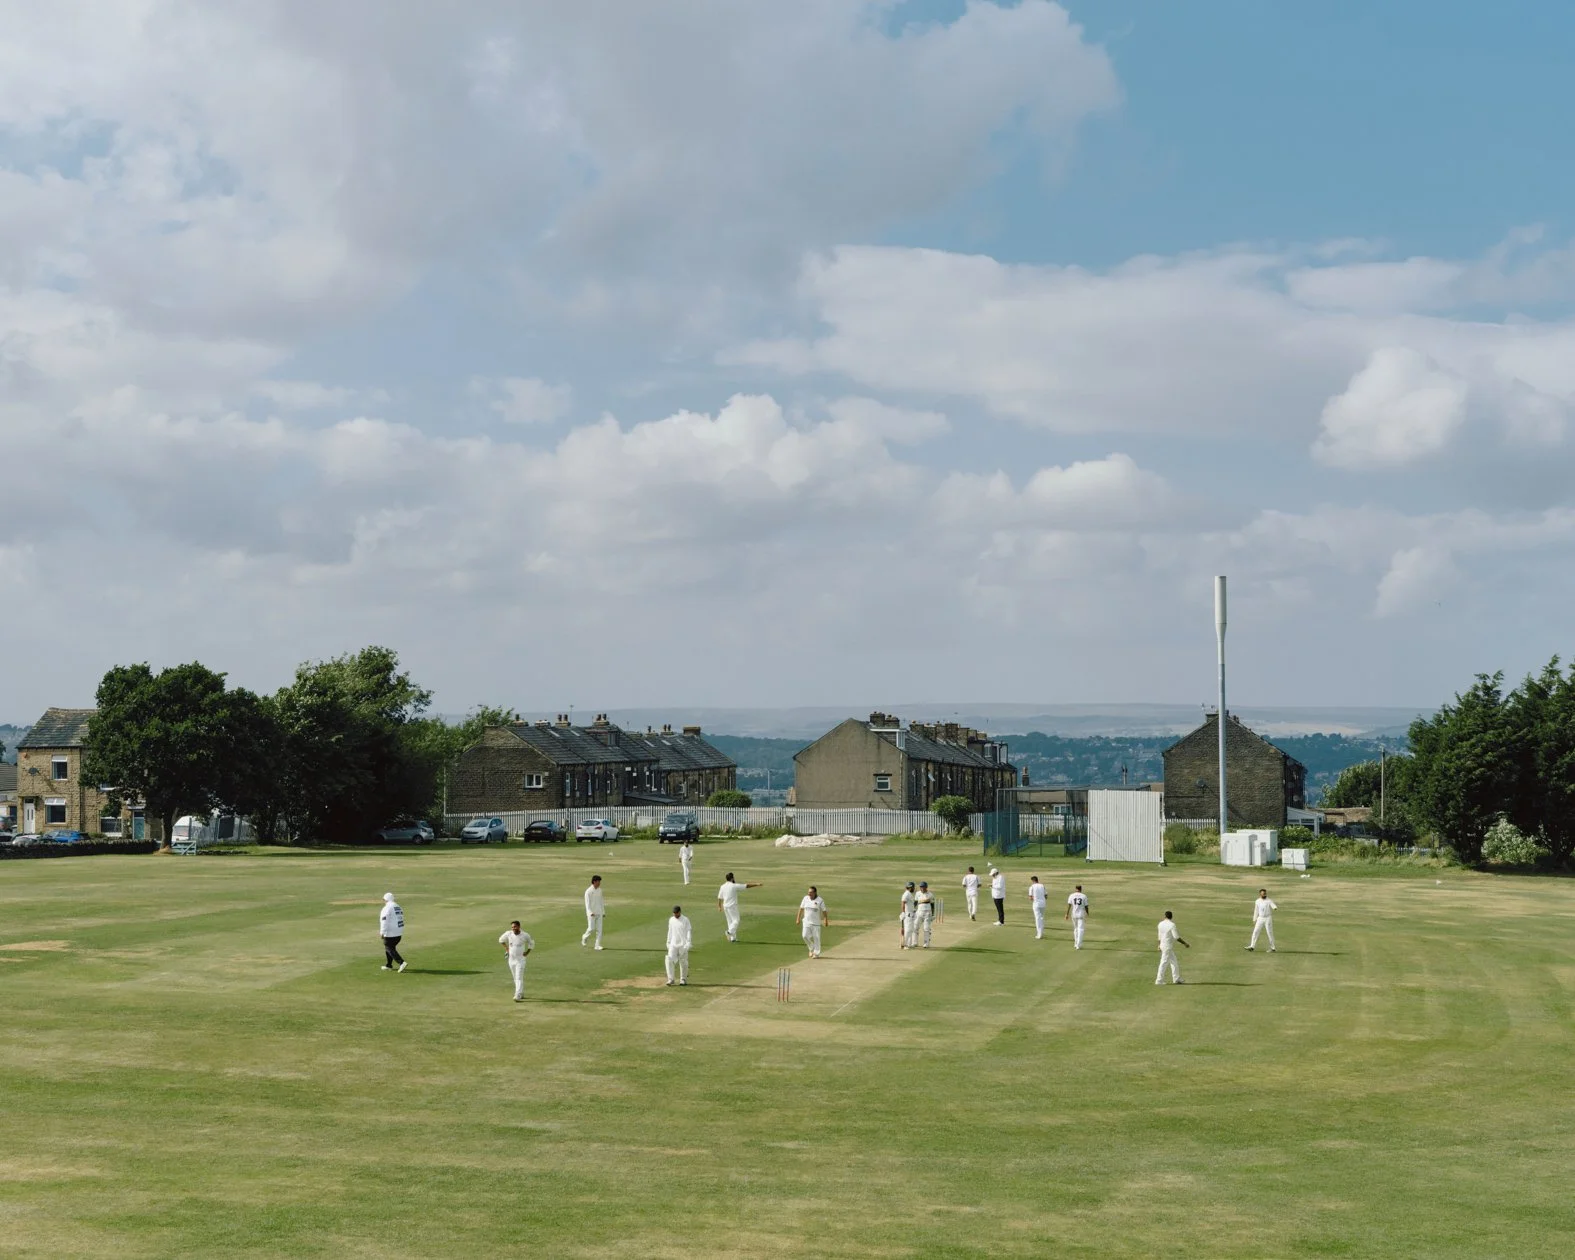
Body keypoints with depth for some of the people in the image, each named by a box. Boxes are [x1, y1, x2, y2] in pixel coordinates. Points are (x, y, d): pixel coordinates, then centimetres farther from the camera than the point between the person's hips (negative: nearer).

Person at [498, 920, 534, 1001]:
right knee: (516, 978, 13)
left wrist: (527, 953, -3)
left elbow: (531, 944, 7)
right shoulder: (508, 934, -5)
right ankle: (521, 994, 28)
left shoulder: (525, 935, -11)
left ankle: (517, 996, -21)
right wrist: (506, 949, 8)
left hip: (520, 960, -4)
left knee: (519, 978, -13)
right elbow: (501, 940, 15)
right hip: (511, 960, 4)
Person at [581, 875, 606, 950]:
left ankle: (598, 945, 3)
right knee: (591, 928, -7)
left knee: (599, 929, 0)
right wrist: (590, 913, -27)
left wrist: (603, 912, 16)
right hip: (591, 914, -6)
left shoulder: (599, 890, 9)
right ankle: (585, 938, 21)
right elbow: (587, 903, -15)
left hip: (599, 913, 6)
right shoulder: (588, 891, -11)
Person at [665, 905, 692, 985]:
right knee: (670, 960, -11)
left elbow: (689, 931, -6)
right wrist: (668, 943, 13)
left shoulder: (685, 920, -5)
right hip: (673, 944, 4)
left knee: (683, 962, 2)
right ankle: (671, 979, -9)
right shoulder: (671, 920, 9)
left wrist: (688, 943, -14)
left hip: (683, 944, -4)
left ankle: (683, 979, 14)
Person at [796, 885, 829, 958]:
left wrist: (826, 921, -7)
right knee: (805, 936, -6)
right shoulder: (806, 898, 0)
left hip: (816, 922, -3)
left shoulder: (819, 900, -11)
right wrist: (798, 918, 5)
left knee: (816, 937, 1)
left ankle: (816, 953, 14)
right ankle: (811, 949, 19)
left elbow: (824, 911, -6)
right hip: (806, 921, 3)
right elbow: (801, 908, 6)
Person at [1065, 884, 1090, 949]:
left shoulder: (1072, 896, 0)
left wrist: (1067, 914, -6)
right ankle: (1078, 945, -13)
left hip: (1074, 914, 2)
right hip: (1081, 914, -2)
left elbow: (1069, 905, -7)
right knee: (1080, 929, -3)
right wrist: (1087, 915, 11)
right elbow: (1086, 907, 0)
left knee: (1075, 929, 17)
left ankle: (1076, 944, 23)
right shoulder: (1084, 896, -2)